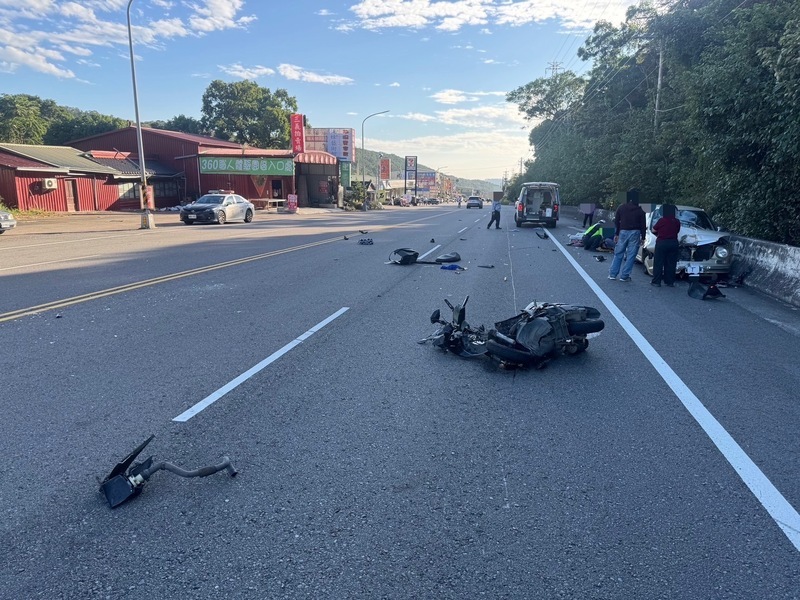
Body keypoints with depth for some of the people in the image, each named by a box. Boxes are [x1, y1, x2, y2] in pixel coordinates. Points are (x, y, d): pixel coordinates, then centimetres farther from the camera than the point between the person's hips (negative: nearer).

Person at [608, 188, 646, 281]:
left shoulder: (621, 208, 2)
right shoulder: (640, 210, -3)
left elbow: (616, 221, 5)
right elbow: (643, 225, -2)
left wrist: (616, 234, 12)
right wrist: (643, 237, 4)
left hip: (623, 232, 2)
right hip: (635, 233, -2)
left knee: (618, 253, 10)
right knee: (630, 255, 2)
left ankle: (612, 274, 8)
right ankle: (624, 276, 2)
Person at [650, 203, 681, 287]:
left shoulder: (661, 220, -11)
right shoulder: (677, 222, 0)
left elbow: (653, 230, -2)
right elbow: (677, 231, 11)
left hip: (662, 243, -4)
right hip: (673, 243, 4)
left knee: (658, 263, 3)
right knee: (671, 264, 9)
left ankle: (656, 281, 3)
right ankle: (670, 282, 12)